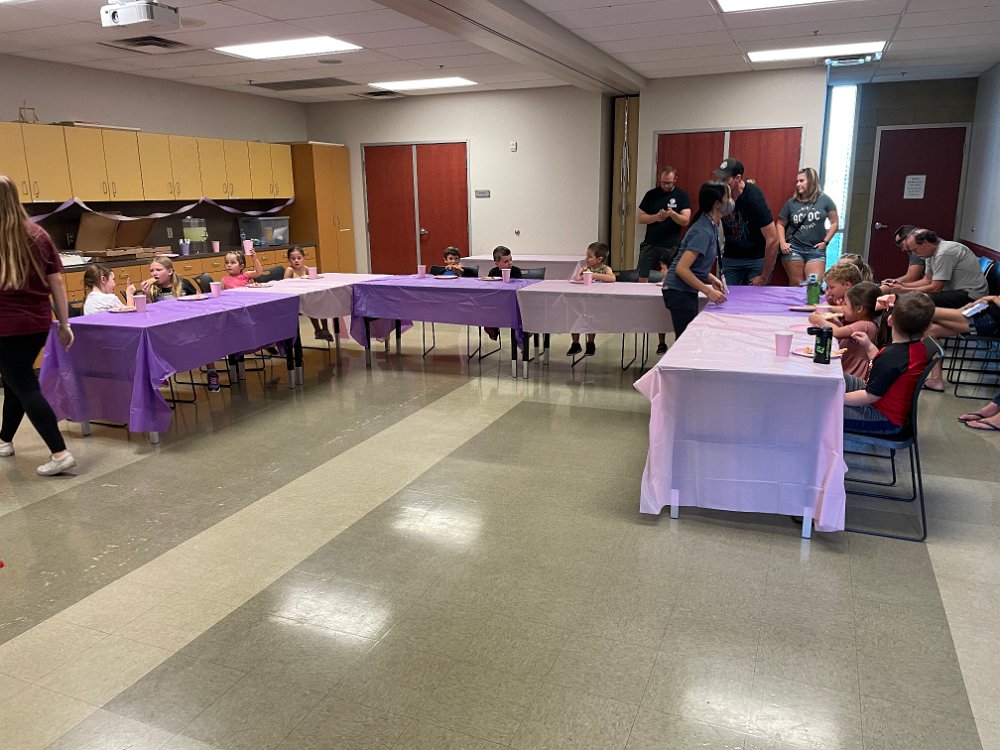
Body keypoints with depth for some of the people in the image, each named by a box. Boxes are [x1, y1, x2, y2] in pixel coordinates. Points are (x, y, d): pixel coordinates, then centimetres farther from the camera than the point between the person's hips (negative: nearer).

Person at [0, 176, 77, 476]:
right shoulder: (38, 235, 3)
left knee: (26, 388, -1)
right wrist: (64, 324, 11)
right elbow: (57, 284, 5)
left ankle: (60, 453, -8)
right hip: (38, 324, 6)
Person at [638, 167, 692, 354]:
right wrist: (656, 217, -12)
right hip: (650, 245, 2)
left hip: (672, 247, -2)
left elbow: (686, 220, -4)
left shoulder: (682, 196, 4)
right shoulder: (651, 195, 9)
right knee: (643, 281, -4)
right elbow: (641, 218, 5)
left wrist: (673, 214, -23)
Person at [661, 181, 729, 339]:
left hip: (687, 291, 10)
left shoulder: (712, 227, 10)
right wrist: (709, 292, -25)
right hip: (679, 292, -10)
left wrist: (712, 280, 4)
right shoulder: (703, 231, -19)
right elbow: (682, 268, -25)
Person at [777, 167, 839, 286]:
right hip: (794, 248, 1)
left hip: (816, 250, -1)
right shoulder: (791, 202, 4)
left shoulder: (824, 200, 1)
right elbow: (781, 224, 11)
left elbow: (834, 222, 4)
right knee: (796, 285, 5)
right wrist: (782, 243, -2)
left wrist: (825, 241, -4)